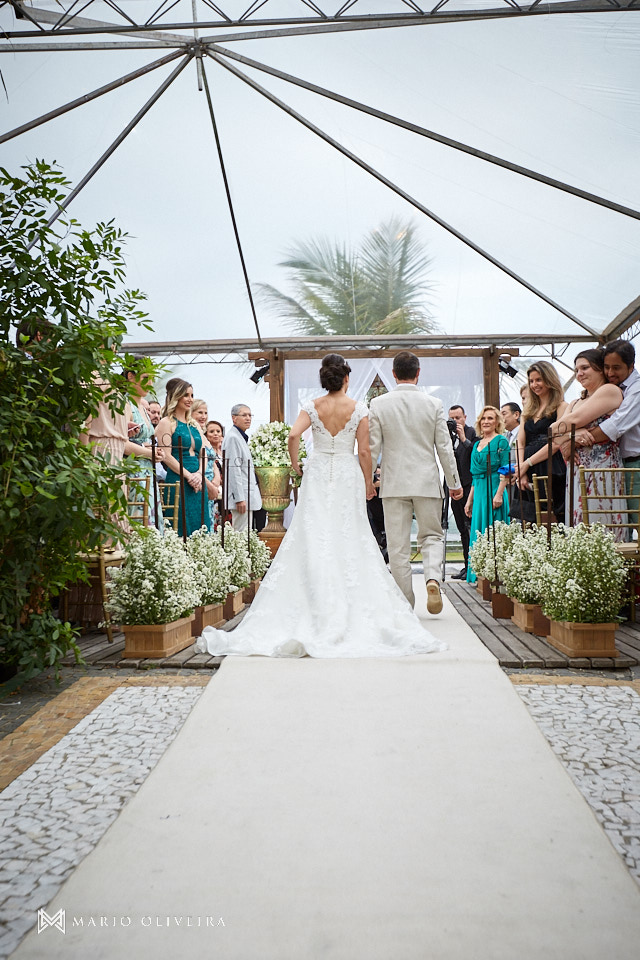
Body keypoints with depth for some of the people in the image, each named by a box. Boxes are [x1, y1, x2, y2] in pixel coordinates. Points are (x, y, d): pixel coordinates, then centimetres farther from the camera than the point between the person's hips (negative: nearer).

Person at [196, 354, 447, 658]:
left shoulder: (312, 406, -1)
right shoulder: (359, 408, -3)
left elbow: (293, 435, -15)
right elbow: (364, 452, -4)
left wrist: (295, 463, 2)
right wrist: (368, 481, 9)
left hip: (317, 474, 1)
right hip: (347, 475, -1)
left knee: (313, 539, 3)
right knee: (349, 539, 4)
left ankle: (317, 606, 4)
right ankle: (353, 606, 6)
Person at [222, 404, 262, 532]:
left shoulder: (242, 438, 19)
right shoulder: (232, 437, -12)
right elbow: (233, 469, -18)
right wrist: (239, 498, -21)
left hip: (248, 495, 10)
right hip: (241, 496, -10)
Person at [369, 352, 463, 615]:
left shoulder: (378, 404, -4)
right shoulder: (433, 404, -2)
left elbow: (372, 448, -3)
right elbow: (444, 447, 1)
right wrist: (454, 483, 10)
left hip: (393, 482, 0)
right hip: (427, 481, 1)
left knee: (398, 545, 6)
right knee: (431, 536, 16)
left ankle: (405, 604, 11)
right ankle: (432, 578, -10)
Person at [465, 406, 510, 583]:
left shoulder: (501, 441, -2)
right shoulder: (477, 444, 19)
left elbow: (505, 471, -9)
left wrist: (499, 494, -19)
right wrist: (470, 500, 18)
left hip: (493, 492, -7)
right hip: (479, 494, 7)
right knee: (478, 532, 7)